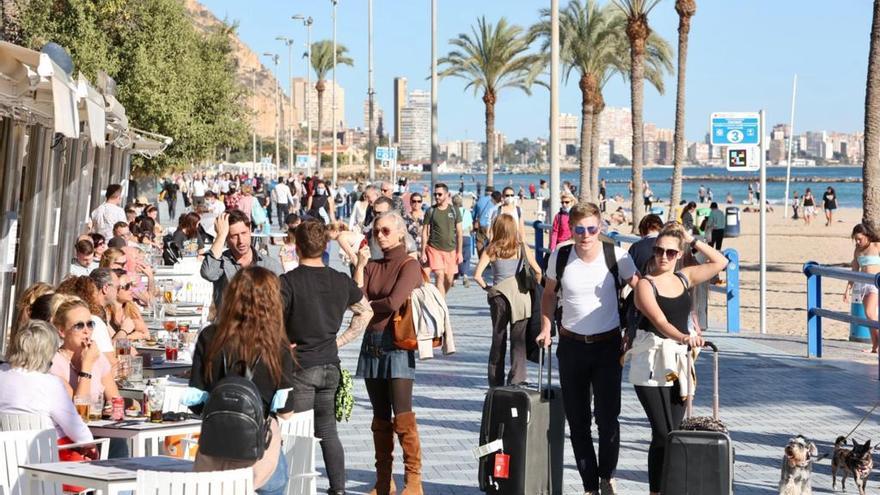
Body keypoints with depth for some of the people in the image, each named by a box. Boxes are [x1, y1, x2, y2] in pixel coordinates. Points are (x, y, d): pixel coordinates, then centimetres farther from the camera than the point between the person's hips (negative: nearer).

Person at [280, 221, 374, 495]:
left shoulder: (288, 282, -14)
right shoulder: (341, 281, 3)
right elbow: (366, 312, 17)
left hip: (300, 367, -5)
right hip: (330, 365, 5)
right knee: (328, 431, 15)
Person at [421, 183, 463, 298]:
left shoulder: (454, 210, 5)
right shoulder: (431, 211, 1)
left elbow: (459, 232, 7)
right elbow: (424, 232, 3)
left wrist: (459, 252, 2)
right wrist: (423, 252, -2)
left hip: (451, 250, 2)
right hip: (434, 249, -2)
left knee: (449, 280, 5)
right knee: (440, 276, -14)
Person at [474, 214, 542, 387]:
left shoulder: (491, 250, -2)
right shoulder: (522, 248, 0)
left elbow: (477, 275, -11)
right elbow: (537, 271, -2)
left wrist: (487, 288, 4)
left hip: (499, 296, 1)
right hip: (521, 295, -1)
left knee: (498, 339, 13)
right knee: (518, 341, 4)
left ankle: (496, 382, 19)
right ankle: (516, 379, -4)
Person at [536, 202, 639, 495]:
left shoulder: (616, 257, -10)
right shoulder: (560, 257, -4)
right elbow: (549, 294, 12)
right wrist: (546, 329, 2)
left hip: (608, 345, -2)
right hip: (571, 346, 2)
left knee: (608, 418, -8)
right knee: (577, 421, 6)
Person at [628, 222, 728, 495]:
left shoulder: (684, 278, 11)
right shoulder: (645, 284, -6)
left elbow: (720, 262, 21)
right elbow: (659, 321, -21)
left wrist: (692, 241, 12)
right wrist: (684, 337, -38)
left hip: (678, 362, 6)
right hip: (651, 362, -6)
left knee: (673, 434, 4)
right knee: (664, 434, -12)